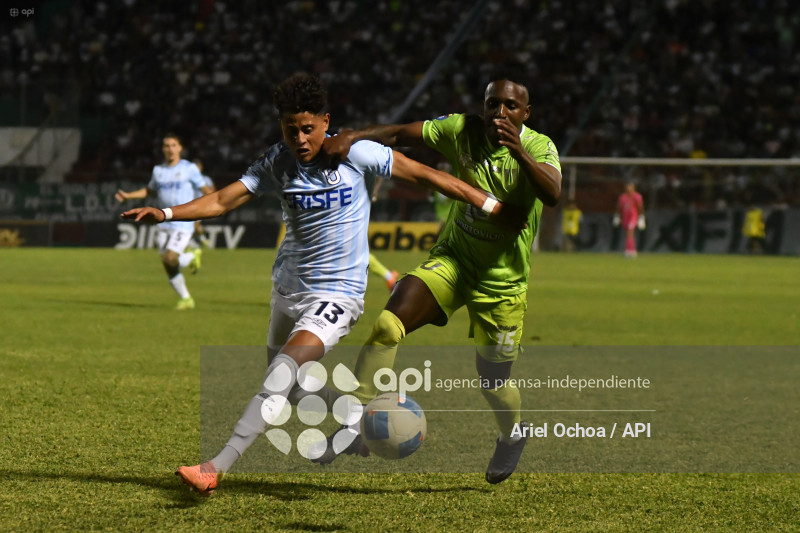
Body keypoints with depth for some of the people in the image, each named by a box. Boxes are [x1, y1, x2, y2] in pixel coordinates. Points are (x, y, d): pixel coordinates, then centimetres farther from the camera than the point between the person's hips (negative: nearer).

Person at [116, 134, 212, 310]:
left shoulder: (189, 168, -2)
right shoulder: (158, 170, 12)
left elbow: (203, 188, 0)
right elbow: (150, 190, 27)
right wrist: (128, 195, 18)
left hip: (183, 224, -5)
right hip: (164, 224, 5)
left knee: (170, 259, -21)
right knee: (169, 268, 1)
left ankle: (192, 257, 11)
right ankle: (186, 299, 17)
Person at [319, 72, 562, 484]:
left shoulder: (538, 147, -14)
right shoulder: (462, 131, -5)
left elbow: (552, 195, -33)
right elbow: (400, 134, -4)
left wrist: (518, 151, -48)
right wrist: (353, 136, -22)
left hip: (502, 280, -2)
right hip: (452, 260, 2)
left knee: (493, 383, 7)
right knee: (387, 325, -22)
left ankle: (512, 436, 42)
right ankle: (355, 426, -16)